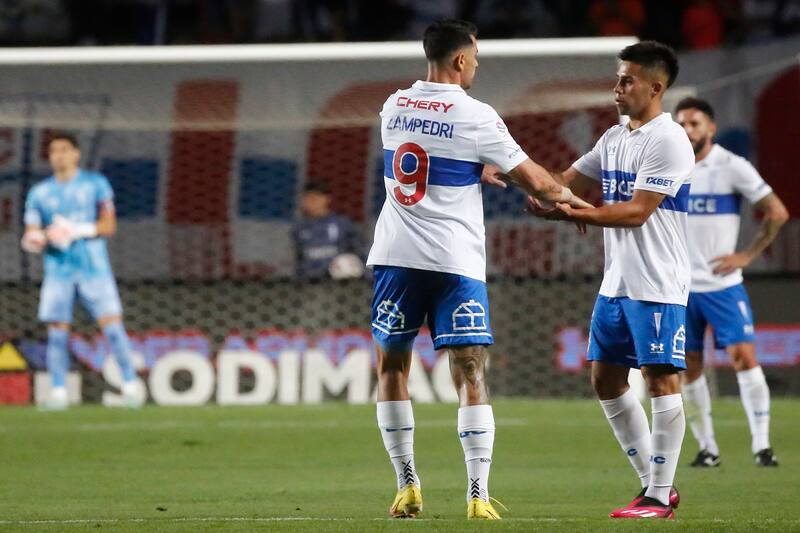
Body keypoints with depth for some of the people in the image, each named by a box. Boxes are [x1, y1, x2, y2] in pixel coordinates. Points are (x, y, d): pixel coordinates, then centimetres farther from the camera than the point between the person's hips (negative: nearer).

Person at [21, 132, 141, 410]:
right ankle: (58, 391, 3)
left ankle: (130, 386, -3)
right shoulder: (39, 193, 10)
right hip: (58, 270, 2)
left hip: (93, 267, -2)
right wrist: (35, 240, -15)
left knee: (112, 325, -9)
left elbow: (109, 225, -1)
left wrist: (78, 231, -16)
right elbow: (31, 238, 9)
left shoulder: (95, 184, 5)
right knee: (57, 331, -4)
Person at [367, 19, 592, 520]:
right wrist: (575, 201, 13)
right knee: (471, 373, -2)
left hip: (396, 254, 4)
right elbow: (534, 180, -5)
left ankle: (407, 485, 14)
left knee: (392, 367, 15)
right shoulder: (474, 116, -8)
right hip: (455, 261, -4)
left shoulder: (394, 107, 7)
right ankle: (478, 494, -10)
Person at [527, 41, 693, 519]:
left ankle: (660, 495, -3)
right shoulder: (615, 139, 14)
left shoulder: (668, 141, -13)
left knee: (662, 378, -6)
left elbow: (636, 211, -19)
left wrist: (570, 213, -23)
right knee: (606, 378, 9)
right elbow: (567, 179, 19)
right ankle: (653, 481, 17)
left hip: (657, 285, -9)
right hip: (617, 282, 9)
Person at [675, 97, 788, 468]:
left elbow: (777, 213, -5)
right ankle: (707, 448, 14)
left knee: (743, 356, -13)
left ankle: (762, 445, -10)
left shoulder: (732, 168, -7)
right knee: (689, 367, 3)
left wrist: (748, 255, -7)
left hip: (723, 284, -3)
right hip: (680, 287, 4)